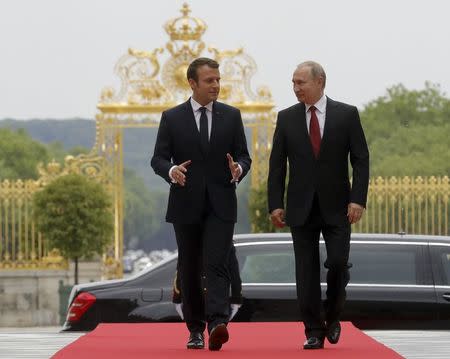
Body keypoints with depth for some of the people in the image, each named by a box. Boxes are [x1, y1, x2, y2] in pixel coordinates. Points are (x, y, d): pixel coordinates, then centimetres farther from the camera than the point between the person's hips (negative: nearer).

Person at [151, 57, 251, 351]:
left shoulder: (231, 115, 6)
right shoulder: (172, 118, 3)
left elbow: (243, 155, 7)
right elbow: (158, 159, 2)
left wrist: (238, 169, -17)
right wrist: (171, 171, -21)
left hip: (221, 205, -1)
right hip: (186, 205, 1)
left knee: (216, 265, -15)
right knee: (190, 269, 7)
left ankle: (218, 324, -27)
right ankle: (195, 329, 17)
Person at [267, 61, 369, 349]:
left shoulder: (347, 115, 1)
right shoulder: (287, 118, 5)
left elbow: (361, 160, -1)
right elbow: (277, 165, 6)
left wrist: (358, 199, -11)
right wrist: (276, 204, -2)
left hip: (336, 207, -1)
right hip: (301, 207, 1)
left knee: (338, 263, -9)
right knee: (307, 271, 0)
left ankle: (333, 316, 16)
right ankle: (314, 331, 5)